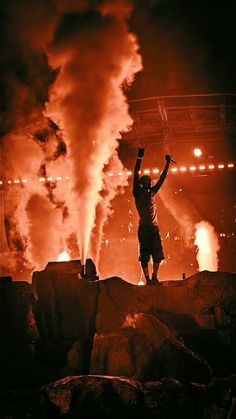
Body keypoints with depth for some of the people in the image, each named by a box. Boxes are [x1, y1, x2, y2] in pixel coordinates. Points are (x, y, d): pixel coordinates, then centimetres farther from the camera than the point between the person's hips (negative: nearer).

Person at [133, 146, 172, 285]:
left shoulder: (152, 193, 17)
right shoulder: (137, 193, 2)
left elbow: (162, 179, 21)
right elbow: (136, 176, -8)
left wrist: (168, 164, 20)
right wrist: (139, 158, -15)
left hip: (154, 227, 5)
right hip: (144, 227, -5)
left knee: (157, 253, -2)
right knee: (144, 255, -3)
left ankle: (155, 277, 2)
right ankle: (147, 279, -2)